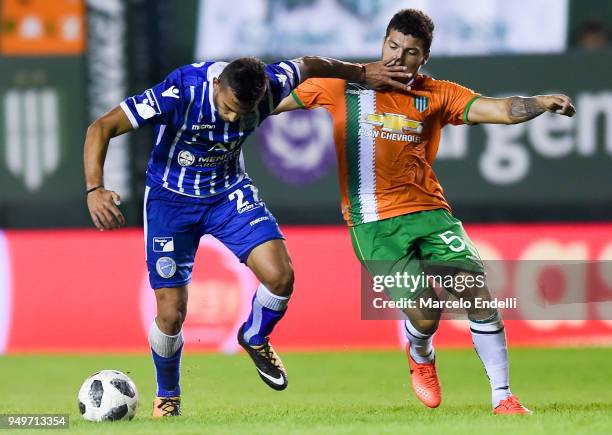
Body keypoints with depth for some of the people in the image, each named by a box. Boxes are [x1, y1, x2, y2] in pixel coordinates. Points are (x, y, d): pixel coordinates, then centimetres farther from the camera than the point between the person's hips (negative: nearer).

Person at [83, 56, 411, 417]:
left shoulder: (267, 86, -22)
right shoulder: (180, 92, -33)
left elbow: (307, 65, 2)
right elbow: (101, 128, -32)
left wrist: (361, 72, 15)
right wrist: (95, 189, -45)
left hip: (229, 191, 3)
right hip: (171, 198, -3)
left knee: (280, 276, -18)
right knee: (170, 315, -7)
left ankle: (255, 338, 16)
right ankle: (167, 397, 23)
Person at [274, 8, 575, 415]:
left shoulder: (436, 95, 4)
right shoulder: (341, 86, 2)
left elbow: (500, 109, -7)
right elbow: (277, 104, 15)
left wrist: (542, 102, -23)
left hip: (429, 212, 2)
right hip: (373, 224, -2)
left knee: (476, 291, -14)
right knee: (425, 316, -11)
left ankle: (502, 397, -1)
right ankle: (421, 357, 28)